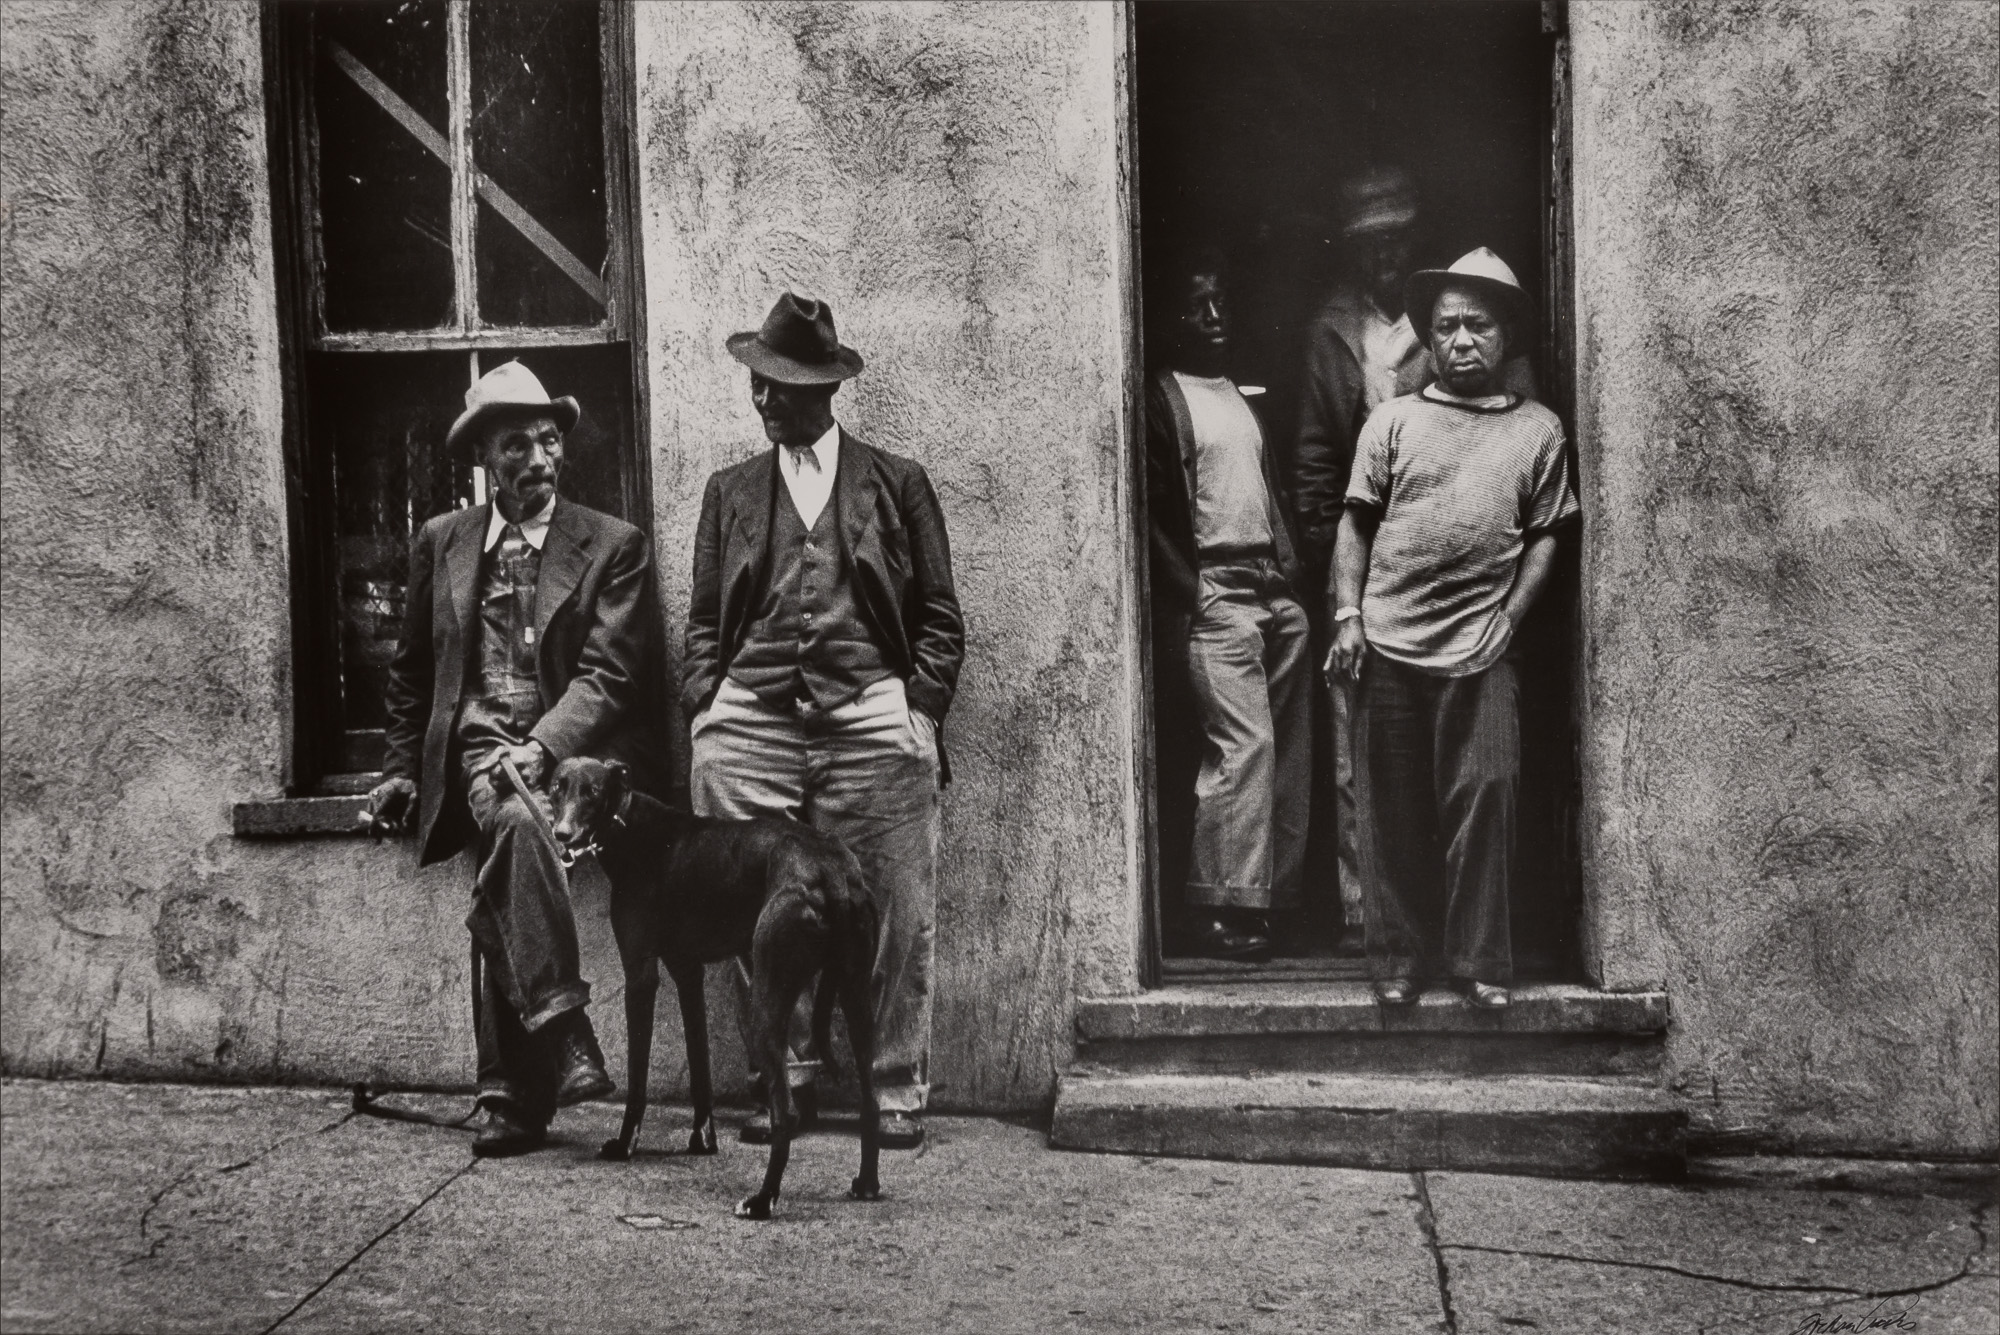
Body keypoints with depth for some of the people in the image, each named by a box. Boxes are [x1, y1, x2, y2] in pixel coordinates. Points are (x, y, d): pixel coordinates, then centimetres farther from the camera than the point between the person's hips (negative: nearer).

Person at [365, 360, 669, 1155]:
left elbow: (609, 673, -7)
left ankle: (511, 1094, -25)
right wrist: (403, 769, 14)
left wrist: (542, 747, -22)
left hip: (573, 752, -1)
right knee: (517, 820, -33)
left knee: (500, 883, -29)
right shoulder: (441, 544, 13)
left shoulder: (612, 546, 2)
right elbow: (412, 672, 22)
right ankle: (561, 1040, -34)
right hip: (477, 752, 2)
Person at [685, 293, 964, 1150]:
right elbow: (704, 622, 17)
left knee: (893, 919, -1)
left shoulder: (896, 484, 12)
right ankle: (782, 1080, 14)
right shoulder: (730, 491, 18)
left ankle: (896, 1091, 11)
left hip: (873, 722, -2)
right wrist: (704, 713, 3)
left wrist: (920, 715, -2)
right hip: (749, 724, 2)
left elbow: (939, 618, 10)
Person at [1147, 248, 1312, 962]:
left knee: (1290, 749, 5)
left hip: (1278, 593, 7)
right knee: (1244, 742, -15)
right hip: (1215, 594, -7)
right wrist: (1189, 596, -14)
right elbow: (1151, 514, -8)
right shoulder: (1162, 400, -2)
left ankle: (1278, 896, 12)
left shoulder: (1246, 394, 20)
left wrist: (1291, 570, 10)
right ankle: (1222, 910, -11)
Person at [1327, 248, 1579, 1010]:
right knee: (1393, 810, 5)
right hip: (1388, 647, 1)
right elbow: (1355, 524, 7)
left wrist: (1509, 618, -3)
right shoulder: (1393, 421, 9)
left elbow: (1544, 538, 8)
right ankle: (1398, 959, 15)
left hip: (1480, 653, 0)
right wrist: (1347, 615, -2)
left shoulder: (1539, 430, 10)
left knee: (1483, 802, -4)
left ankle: (1480, 962, 8)